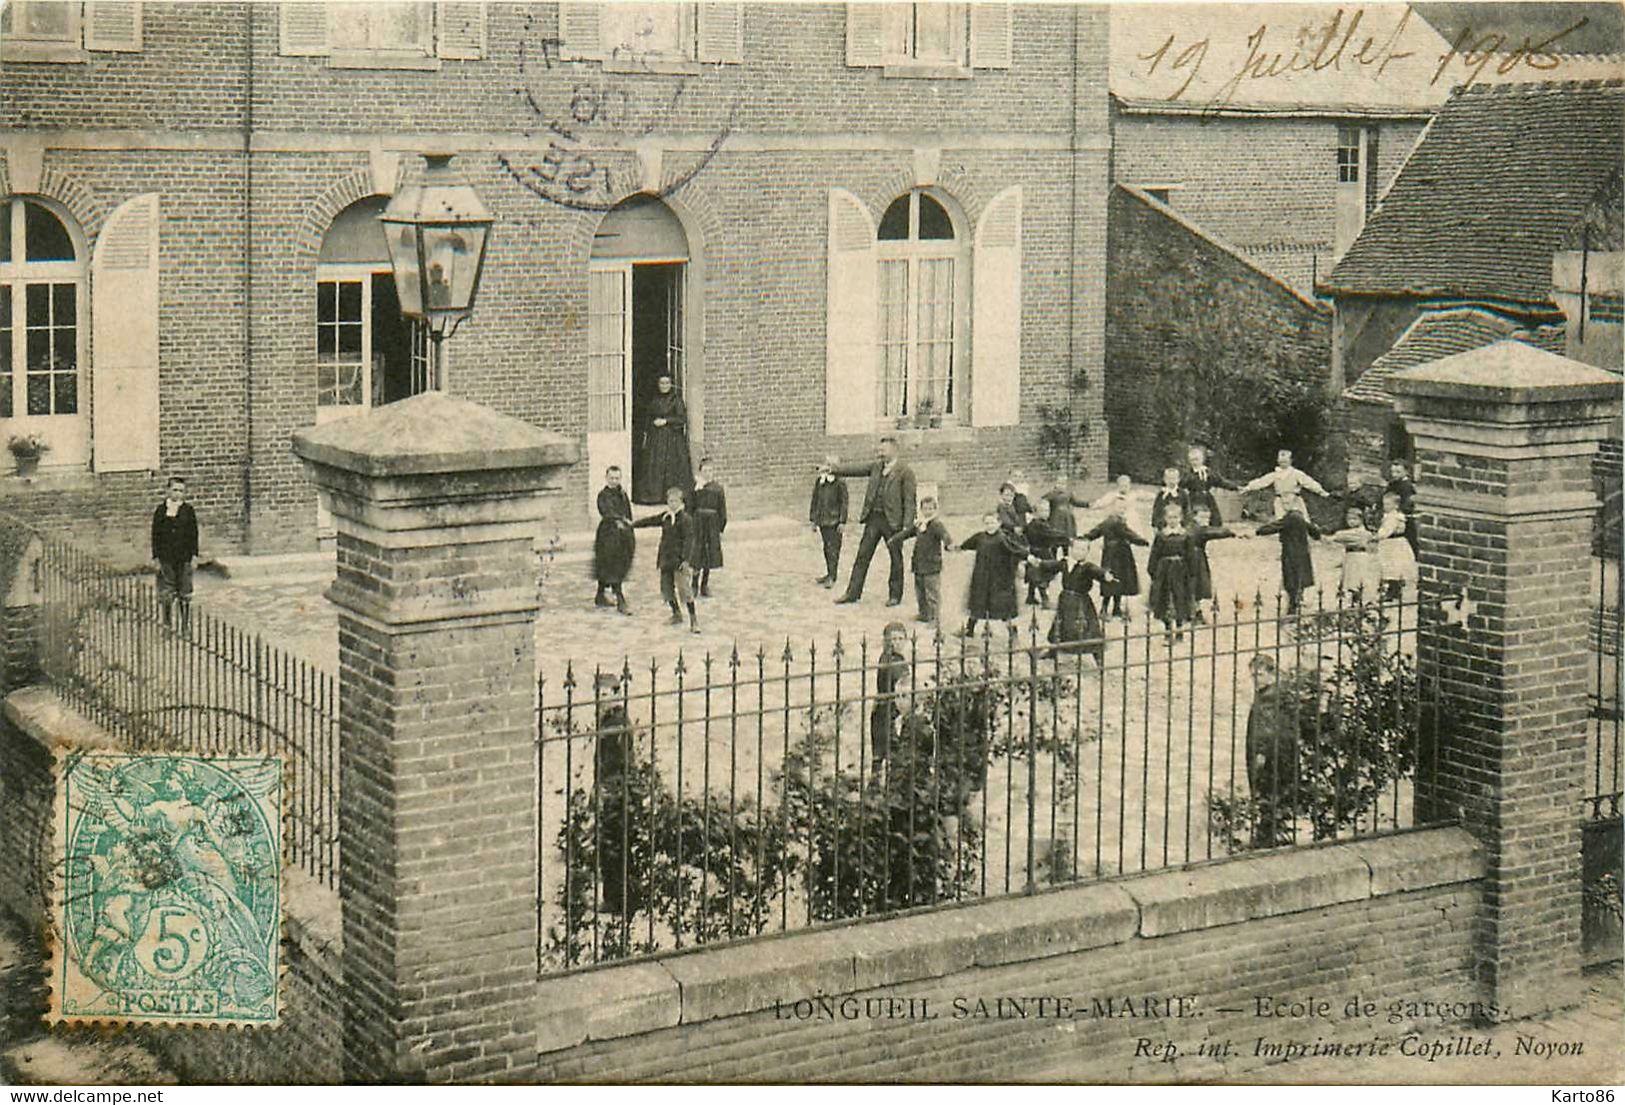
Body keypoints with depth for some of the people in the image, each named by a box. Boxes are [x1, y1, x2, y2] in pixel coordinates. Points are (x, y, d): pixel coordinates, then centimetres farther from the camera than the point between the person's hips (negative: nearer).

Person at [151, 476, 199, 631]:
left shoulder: (188, 511, 2)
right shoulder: (161, 511, 3)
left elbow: (193, 534, 3)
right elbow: (156, 535, 4)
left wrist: (193, 556, -3)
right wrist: (156, 557, -1)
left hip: (184, 558, -1)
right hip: (166, 557, 1)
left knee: (185, 594, 3)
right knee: (166, 594, 3)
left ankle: (186, 624, 12)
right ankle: (167, 623, 12)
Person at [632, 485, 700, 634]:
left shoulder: (685, 519, -11)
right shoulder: (665, 517, 11)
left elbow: (689, 540, -16)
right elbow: (651, 520, 26)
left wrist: (685, 559, -23)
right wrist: (633, 524, 33)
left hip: (679, 560, -7)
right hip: (666, 559, 7)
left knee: (685, 590, -11)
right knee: (666, 588, 12)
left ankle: (694, 620, -7)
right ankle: (676, 614, 30)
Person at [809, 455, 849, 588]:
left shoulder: (840, 483, -8)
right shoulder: (818, 482, 8)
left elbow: (844, 502, -7)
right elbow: (815, 501, 15)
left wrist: (842, 522, -10)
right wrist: (813, 520, 13)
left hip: (834, 521, -6)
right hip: (822, 520, 6)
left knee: (833, 547, -7)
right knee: (827, 547, 12)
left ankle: (832, 577, -5)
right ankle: (829, 573, 21)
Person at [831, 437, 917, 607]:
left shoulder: (905, 472, -8)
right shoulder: (876, 466, 10)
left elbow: (909, 501, -10)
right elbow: (855, 469, 7)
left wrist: (907, 526, -16)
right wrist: (833, 469, -5)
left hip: (893, 521, -5)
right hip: (873, 518, 5)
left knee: (896, 558, 6)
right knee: (863, 555, 6)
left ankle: (895, 595, 18)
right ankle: (853, 592, 11)